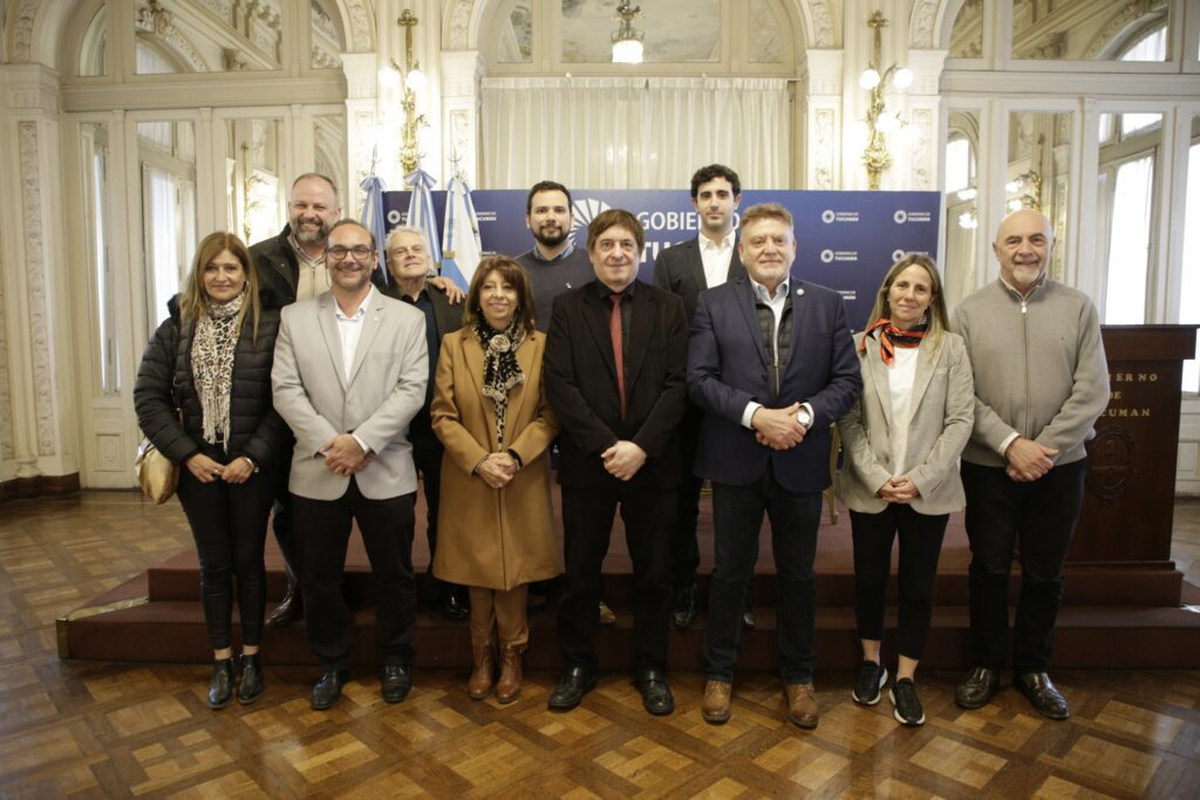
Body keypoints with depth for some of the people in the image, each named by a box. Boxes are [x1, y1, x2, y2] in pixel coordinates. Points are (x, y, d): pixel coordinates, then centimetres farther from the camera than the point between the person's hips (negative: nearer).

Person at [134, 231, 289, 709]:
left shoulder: (268, 324, -7)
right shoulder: (176, 328, 2)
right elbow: (148, 396, 1)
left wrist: (253, 457, -14)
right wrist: (186, 454, -8)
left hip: (252, 466, -2)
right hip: (198, 466, 2)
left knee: (248, 561, 9)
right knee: (214, 564, 11)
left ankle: (251, 658, 25)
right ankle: (221, 663, 25)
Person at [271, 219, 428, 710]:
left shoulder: (407, 319, 2)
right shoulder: (295, 318, 6)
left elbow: (412, 389, -7)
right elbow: (285, 390, -1)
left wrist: (362, 441, -16)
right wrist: (328, 441, -14)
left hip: (385, 472, -1)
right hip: (317, 473, 2)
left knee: (394, 575, 11)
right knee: (319, 578, 13)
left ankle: (395, 661, 32)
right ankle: (332, 664, 34)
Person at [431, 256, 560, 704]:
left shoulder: (540, 345, 0)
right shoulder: (454, 345, 2)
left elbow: (550, 414, -3)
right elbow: (443, 414, -3)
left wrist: (515, 456, -17)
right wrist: (478, 461, -14)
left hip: (524, 482, 0)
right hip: (469, 481, 1)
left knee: (514, 570, 8)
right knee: (478, 571, 10)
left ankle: (511, 656, 27)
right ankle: (482, 655, 29)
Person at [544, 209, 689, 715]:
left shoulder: (668, 308, 4)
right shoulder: (567, 308, 2)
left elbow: (676, 386, -4)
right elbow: (559, 384, -7)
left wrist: (641, 447, -15)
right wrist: (607, 445, -15)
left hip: (652, 462, 1)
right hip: (587, 463, 0)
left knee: (653, 573, 12)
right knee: (580, 572, 10)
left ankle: (651, 669, 30)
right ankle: (578, 666, 30)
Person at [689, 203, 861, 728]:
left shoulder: (827, 304, 5)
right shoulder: (714, 304, 0)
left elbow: (847, 379, 1)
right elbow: (700, 379, -8)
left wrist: (805, 415, -16)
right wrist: (756, 415, -20)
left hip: (801, 461, 2)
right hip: (737, 461, -1)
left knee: (798, 574, 15)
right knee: (730, 572, 11)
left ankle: (798, 676, 34)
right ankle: (719, 673, 30)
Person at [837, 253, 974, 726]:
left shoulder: (950, 348, -1)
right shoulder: (860, 346, -1)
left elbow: (960, 420, -4)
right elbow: (848, 420, -3)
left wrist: (921, 479, -12)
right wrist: (877, 478, -11)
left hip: (929, 491, 0)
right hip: (869, 489, 0)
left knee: (917, 586, 9)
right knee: (869, 579, 12)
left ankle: (905, 680, 25)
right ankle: (870, 663, 33)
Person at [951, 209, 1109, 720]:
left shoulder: (1078, 308, 1)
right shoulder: (969, 312, -1)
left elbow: (1092, 391, -4)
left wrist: (1043, 448, -12)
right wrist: (1010, 443, -15)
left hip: (1059, 466, 1)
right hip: (988, 466, -1)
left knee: (1045, 572, 13)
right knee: (989, 567, 9)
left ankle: (1033, 668, 31)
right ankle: (985, 665, 26)